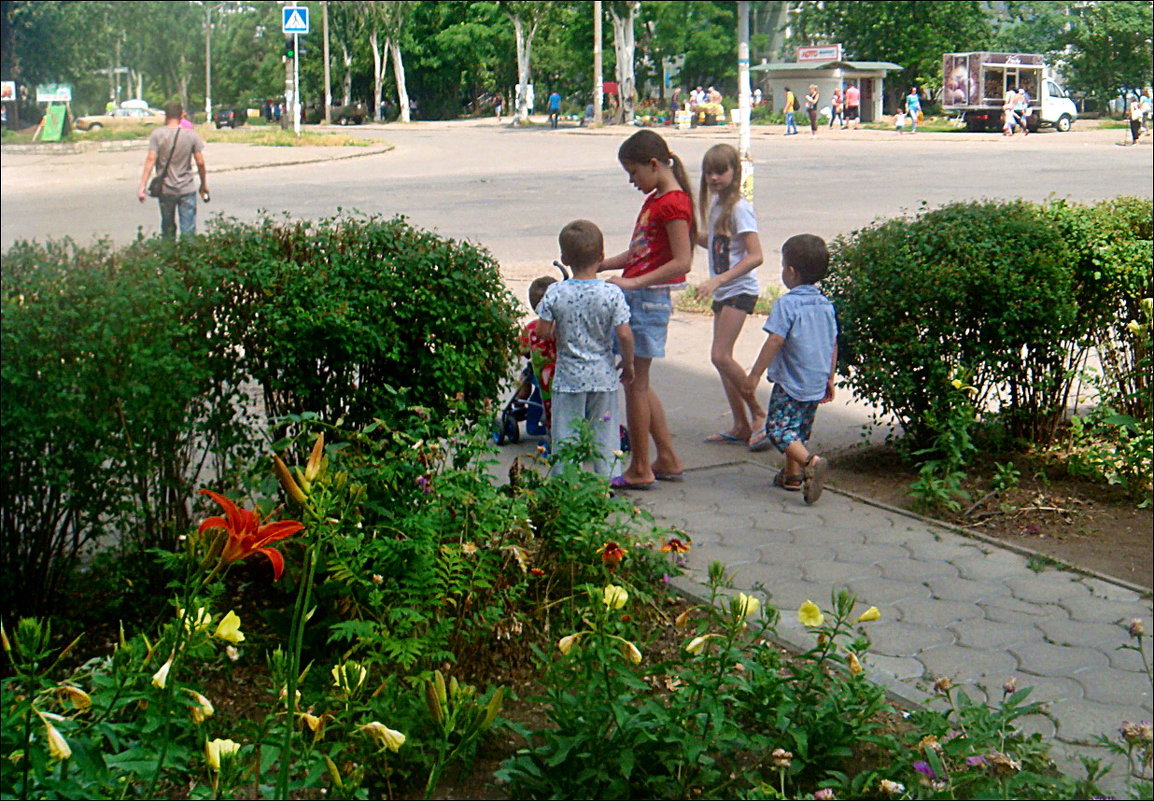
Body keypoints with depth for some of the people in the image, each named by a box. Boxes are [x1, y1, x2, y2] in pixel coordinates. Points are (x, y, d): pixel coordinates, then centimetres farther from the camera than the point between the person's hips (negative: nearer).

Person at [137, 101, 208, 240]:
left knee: (168, 229, 14)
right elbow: (200, 162, -1)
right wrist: (204, 184, 12)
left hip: (165, 190, 1)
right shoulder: (191, 135, -2)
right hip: (187, 190, 0)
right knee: (188, 230, -1)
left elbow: (150, 160, -11)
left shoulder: (157, 134, -5)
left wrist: (142, 186, -11)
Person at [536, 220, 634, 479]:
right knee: (604, 436, 12)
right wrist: (628, 363, 3)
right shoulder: (612, 293, -11)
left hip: (568, 377, -1)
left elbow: (543, 330, -7)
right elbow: (624, 334, -12)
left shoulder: (555, 293, -10)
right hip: (603, 377, 1)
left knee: (565, 437, 7)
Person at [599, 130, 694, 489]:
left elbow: (682, 262, -20)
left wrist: (633, 282, -24)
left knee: (635, 382, -3)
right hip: (635, 297, 10)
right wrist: (597, 266, 15)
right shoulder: (653, 200, 16)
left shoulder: (674, 204, -14)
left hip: (649, 298, -10)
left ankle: (639, 470, 5)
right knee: (638, 383, 14)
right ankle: (668, 460, 23)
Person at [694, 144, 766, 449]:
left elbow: (755, 255, -21)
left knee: (720, 355, -13)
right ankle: (741, 426, 15)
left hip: (740, 290, -9)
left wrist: (718, 280, -26)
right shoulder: (716, 203, 10)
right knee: (722, 357, 8)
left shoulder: (739, 207, -16)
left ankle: (758, 414, 1)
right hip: (722, 291, 9)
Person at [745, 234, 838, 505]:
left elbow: (774, 341, -20)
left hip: (790, 383, -8)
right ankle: (793, 474, 29)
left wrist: (755, 373, -14)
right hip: (817, 383, 8)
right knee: (799, 429, 21)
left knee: (778, 429, -6)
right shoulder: (826, 305, 8)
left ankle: (811, 462, -27)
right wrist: (829, 378, 23)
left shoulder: (786, 304, -15)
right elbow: (833, 344, 13)